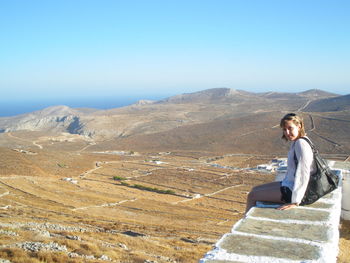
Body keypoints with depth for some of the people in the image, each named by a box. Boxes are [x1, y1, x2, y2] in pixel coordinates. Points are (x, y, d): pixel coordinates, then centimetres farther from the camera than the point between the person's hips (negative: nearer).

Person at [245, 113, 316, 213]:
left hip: (293, 191, -10)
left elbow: (303, 176, -26)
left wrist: (295, 202, -24)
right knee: (255, 189, 17)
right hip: (289, 185, 10)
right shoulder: (296, 142, 5)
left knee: (252, 196, -3)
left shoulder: (301, 144, -24)